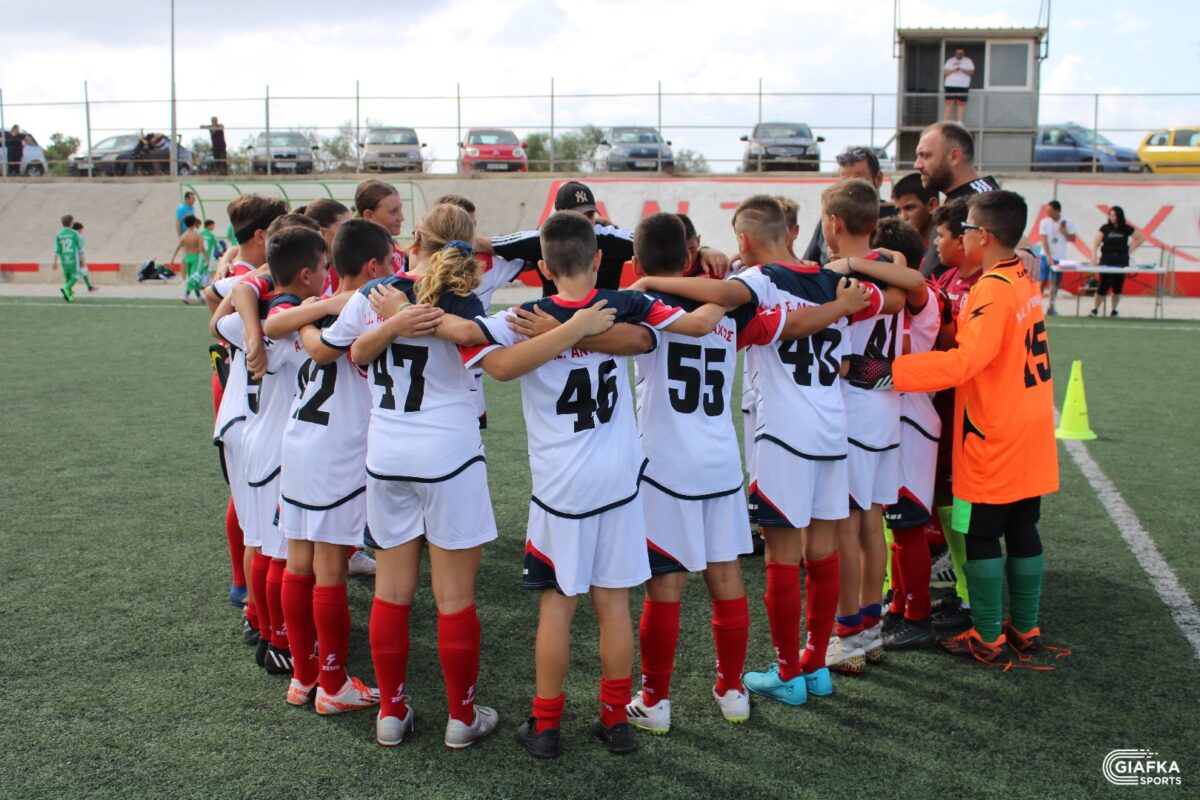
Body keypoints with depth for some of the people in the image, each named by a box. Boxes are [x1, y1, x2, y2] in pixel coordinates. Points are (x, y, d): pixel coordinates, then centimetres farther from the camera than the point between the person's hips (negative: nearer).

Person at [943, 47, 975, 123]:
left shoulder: (968, 61, 9)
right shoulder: (950, 61, 13)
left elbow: (971, 72, -2)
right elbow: (945, 72, 4)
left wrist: (962, 70, -17)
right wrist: (954, 70, -12)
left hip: (963, 86, -1)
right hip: (950, 85, 1)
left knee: (961, 103, -6)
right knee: (949, 104, -6)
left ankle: (959, 122, -6)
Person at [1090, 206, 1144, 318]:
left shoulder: (1126, 229, 5)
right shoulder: (1105, 228, 2)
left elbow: (1141, 238, 16)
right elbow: (1095, 242, -5)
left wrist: (1131, 249, 6)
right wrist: (1094, 255, -20)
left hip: (1122, 261, 2)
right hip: (1107, 259, -2)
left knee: (1118, 286, 4)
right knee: (1104, 285, -8)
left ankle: (1113, 310, 14)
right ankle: (1095, 309, -4)